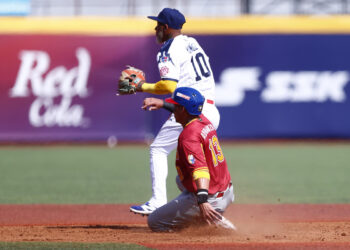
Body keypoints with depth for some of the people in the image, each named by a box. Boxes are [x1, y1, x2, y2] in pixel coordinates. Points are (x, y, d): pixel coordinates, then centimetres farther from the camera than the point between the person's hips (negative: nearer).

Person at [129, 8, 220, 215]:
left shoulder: (169, 50, -6)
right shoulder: (193, 43, 20)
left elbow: (169, 86, -18)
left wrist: (144, 87, -3)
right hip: (211, 111, 8)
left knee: (158, 150, -2)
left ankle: (158, 201, -13)